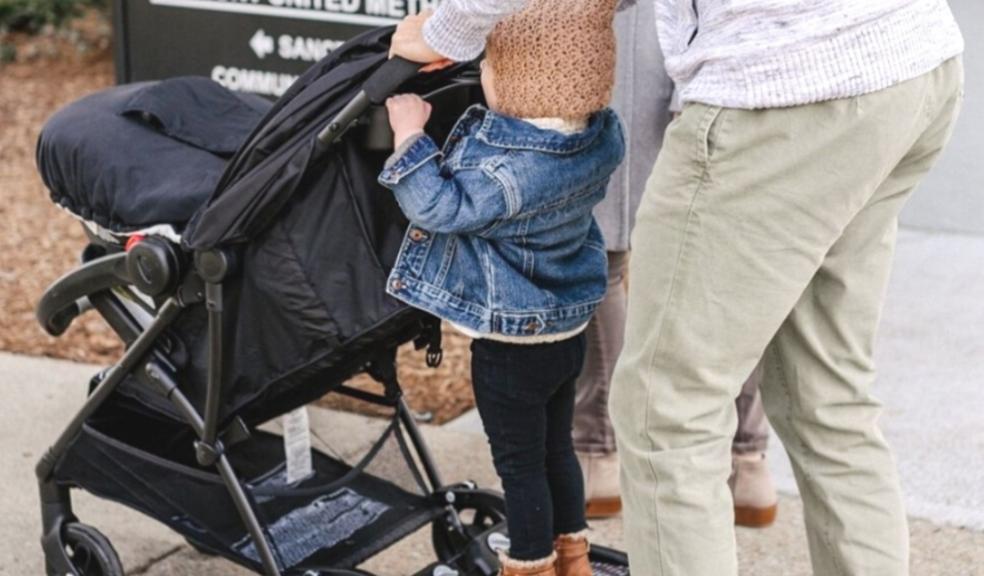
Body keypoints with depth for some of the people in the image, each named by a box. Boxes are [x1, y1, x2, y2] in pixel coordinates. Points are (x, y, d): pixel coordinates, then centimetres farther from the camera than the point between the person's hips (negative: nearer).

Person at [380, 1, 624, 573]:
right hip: (567, 327, 9)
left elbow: (440, 207, -25)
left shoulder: (511, 170, -33)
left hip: (510, 339, -8)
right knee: (556, 449, 23)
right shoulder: (602, 134, -7)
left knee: (520, 464, 8)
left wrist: (410, 137, -18)